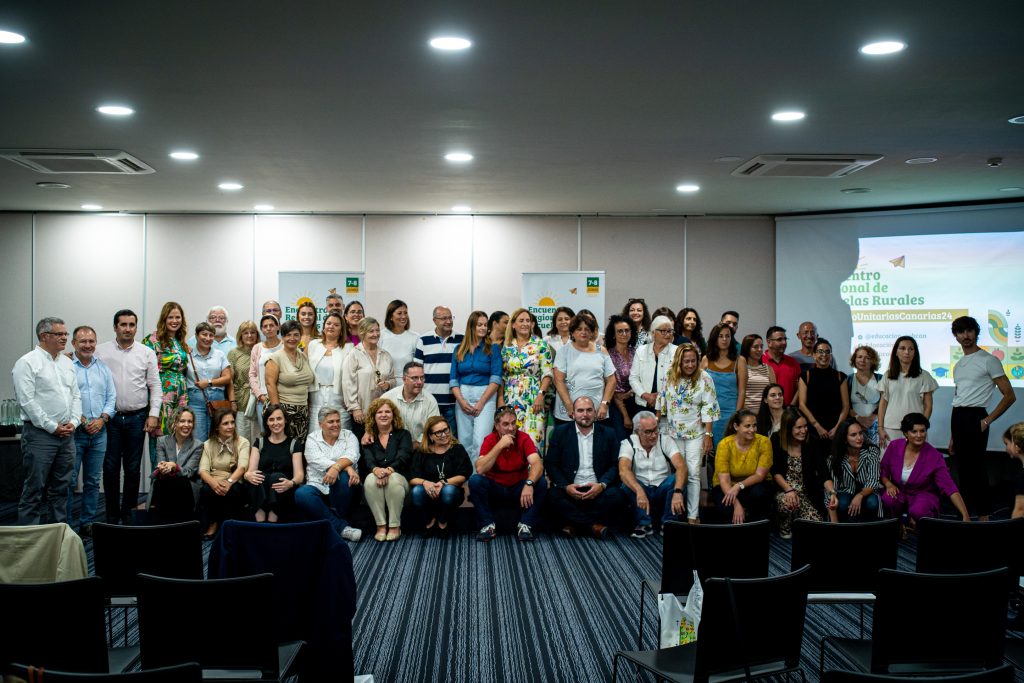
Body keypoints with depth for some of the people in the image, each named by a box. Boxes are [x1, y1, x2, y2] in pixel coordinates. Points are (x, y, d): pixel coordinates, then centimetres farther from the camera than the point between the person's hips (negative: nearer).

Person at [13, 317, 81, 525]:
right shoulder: (27, 363, -8)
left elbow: (76, 396, 16)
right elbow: (27, 401, -13)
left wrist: (73, 422, 0)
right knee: (34, 489, -2)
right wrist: (52, 427, -13)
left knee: (61, 487, 12)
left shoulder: (67, 363, 14)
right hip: (40, 434, -7)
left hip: (67, 434, 7)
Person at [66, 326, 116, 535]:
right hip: (74, 431, -5)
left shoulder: (103, 367, 12)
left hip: (99, 431, 5)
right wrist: (80, 419, -14)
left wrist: (102, 419, -4)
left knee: (93, 481, 10)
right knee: (69, 480, -2)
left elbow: (112, 397, 10)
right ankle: (66, 524, 7)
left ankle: (87, 523, 19)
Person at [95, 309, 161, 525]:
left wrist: (153, 414, -3)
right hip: (110, 416, -1)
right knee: (111, 467, 2)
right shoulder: (101, 351, 1)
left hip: (137, 417, 1)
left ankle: (128, 514, 17)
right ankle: (112, 515, 13)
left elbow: (155, 386, 4)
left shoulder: (146, 353, 4)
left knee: (133, 468, 7)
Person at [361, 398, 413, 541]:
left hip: (398, 477, -1)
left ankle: (395, 526, -26)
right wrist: (376, 470, -29)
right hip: (375, 475, 1)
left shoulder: (403, 435, 11)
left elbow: (402, 458, -7)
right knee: (370, 479, -33)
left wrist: (389, 470, -28)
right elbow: (367, 460, -4)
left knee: (393, 480, -35)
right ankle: (381, 525, -27)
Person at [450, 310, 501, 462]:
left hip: (486, 396, -3)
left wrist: (481, 402, -12)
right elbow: (453, 379, 8)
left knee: (480, 442, -13)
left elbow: (496, 378, -5)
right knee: (465, 442, 5)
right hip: (463, 397, 3)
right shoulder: (459, 350, 11)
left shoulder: (493, 348, 2)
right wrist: (461, 401, -6)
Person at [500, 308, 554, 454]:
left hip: (534, 400, -2)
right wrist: (500, 400, 3)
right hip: (511, 400, 3)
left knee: (533, 440, -10)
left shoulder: (541, 345, 2)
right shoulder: (506, 347, 10)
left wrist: (541, 395, -13)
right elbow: (501, 376, 11)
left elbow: (547, 373, -2)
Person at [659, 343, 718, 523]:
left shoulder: (704, 379, -10)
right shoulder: (669, 377, 0)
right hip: (673, 433, 3)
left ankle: (692, 516, -1)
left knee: (693, 473, -5)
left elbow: (708, 409, -10)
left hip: (695, 434, -3)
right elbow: (662, 402, 10)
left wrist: (708, 435, -13)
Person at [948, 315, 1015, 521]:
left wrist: (987, 420, -13)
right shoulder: (958, 365, 18)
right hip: (957, 418, 7)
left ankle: (984, 517, -1)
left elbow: (1009, 396, -6)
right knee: (963, 470, 9)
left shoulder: (988, 360, -4)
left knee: (976, 469, -7)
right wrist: (953, 437, 17)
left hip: (974, 417, -7)